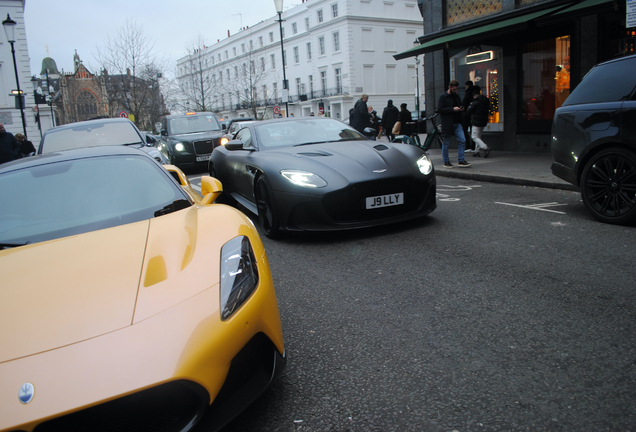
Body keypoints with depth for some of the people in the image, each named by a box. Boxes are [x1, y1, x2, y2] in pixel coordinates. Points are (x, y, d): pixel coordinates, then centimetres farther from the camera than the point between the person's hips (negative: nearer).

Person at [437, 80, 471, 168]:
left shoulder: (457, 96, 16)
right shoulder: (442, 97, -4)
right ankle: (446, 162, 14)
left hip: (457, 123, 6)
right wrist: (453, 109, -18)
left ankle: (461, 160, 4)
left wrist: (461, 109, 4)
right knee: (446, 144, 2)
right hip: (447, 124, -6)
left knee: (462, 140, -3)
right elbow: (439, 109, -14)